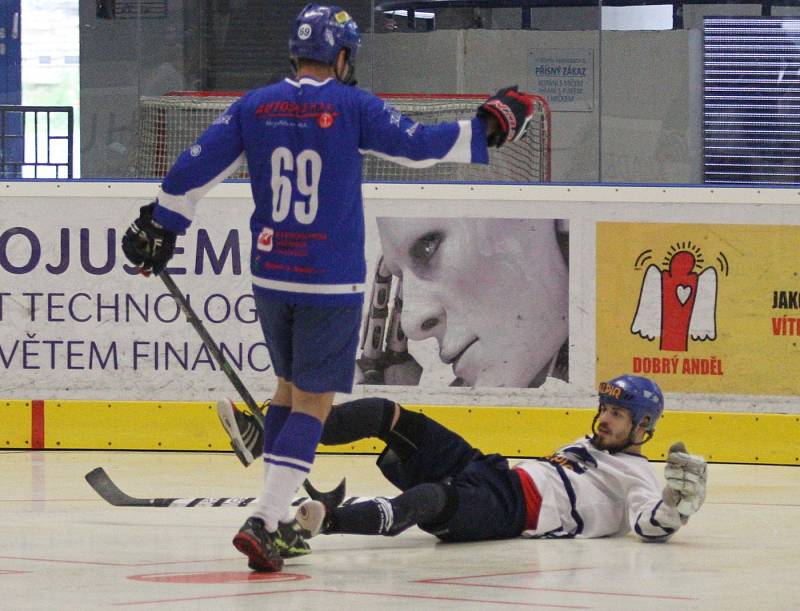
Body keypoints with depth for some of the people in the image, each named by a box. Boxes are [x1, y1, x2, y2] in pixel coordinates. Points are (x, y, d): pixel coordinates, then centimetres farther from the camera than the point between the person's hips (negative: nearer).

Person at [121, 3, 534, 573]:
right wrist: (487, 127, 5)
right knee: (313, 400, -1)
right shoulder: (352, 106, -8)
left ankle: (276, 522, 20)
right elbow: (419, 144, -6)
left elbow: (196, 168, 3)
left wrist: (159, 226, 14)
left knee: (290, 385, 21)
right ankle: (263, 521, -14)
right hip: (331, 284, -5)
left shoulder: (255, 107, 3)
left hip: (270, 275, 5)